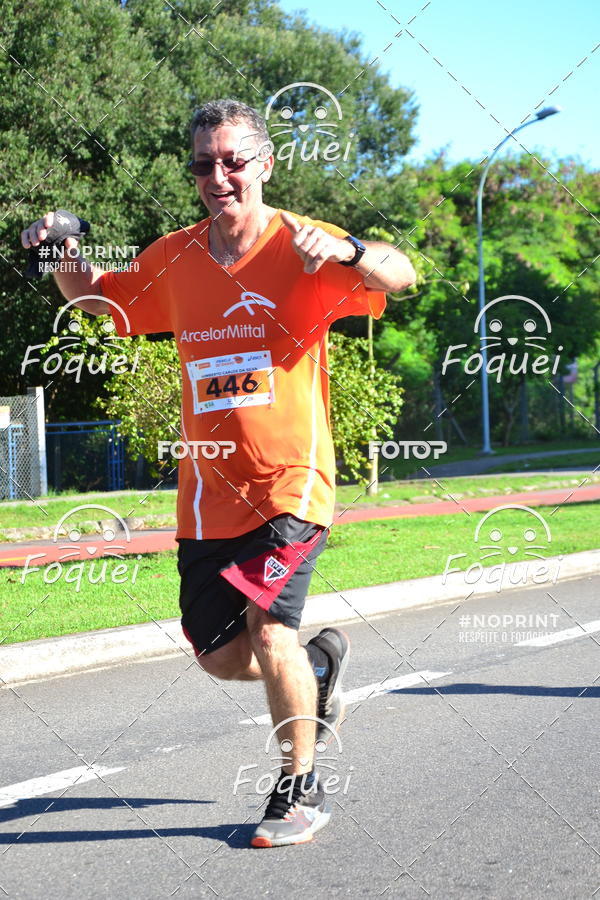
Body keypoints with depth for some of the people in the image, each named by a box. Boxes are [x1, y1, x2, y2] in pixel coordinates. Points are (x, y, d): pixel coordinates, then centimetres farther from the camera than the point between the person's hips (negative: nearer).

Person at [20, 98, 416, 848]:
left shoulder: (299, 247, -8)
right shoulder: (174, 259, 6)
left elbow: (400, 275, -22)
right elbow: (93, 295, 21)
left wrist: (344, 249, -43)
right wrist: (65, 254, -1)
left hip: (289, 481, -5)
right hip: (207, 492, 5)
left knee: (268, 626, -17)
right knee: (221, 657, 8)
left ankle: (301, 788, 3)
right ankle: (320, 662, 40)